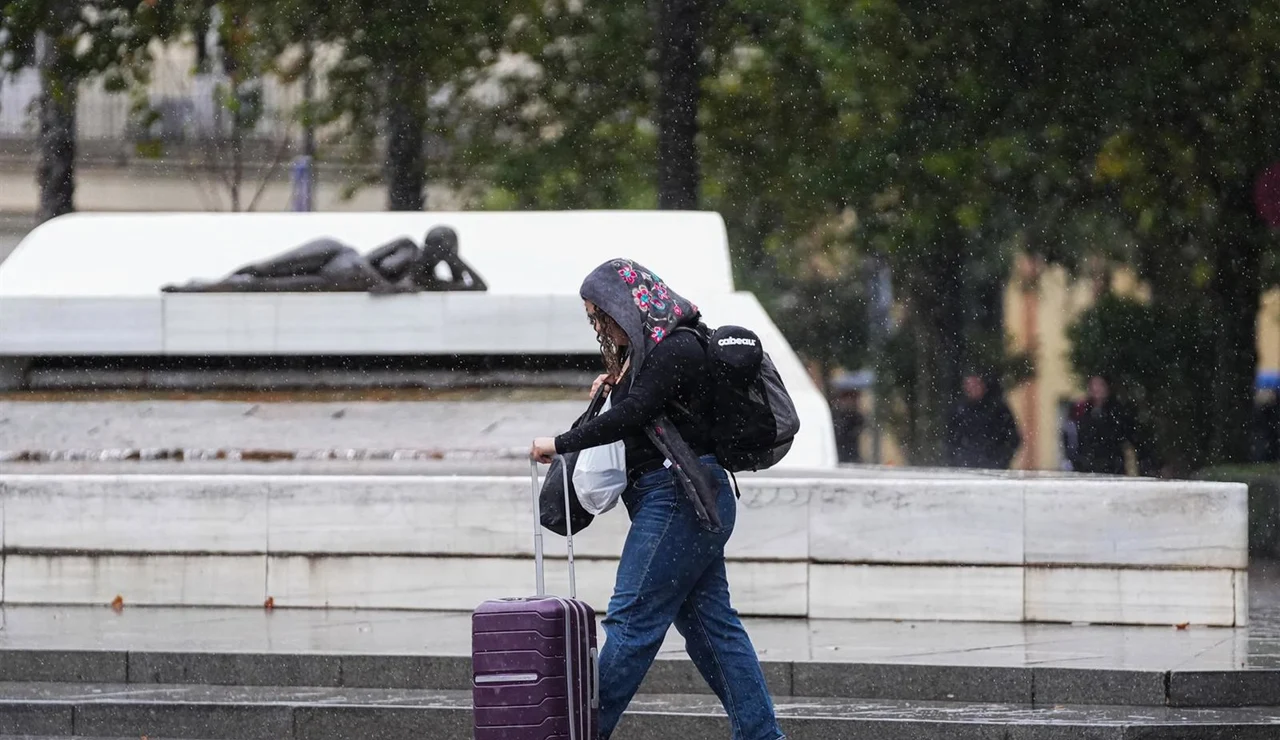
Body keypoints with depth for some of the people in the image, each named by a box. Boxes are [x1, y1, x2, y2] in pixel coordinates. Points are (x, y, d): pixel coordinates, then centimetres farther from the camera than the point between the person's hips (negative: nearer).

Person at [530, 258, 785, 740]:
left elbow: (632, 416, -21)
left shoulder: (677, 348, -13)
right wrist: (618, 382, 7)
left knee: (631, 619, -9)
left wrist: (560, 444, -15)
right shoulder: (647, 351, 17)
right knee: (709, 621, 9)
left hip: (679, 497, -11)